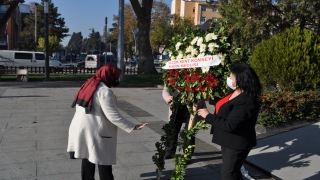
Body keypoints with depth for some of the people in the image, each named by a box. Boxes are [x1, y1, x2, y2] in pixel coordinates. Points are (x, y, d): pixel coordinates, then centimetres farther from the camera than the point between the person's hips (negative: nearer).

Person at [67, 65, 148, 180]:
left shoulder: (88, 85, 9)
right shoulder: (104, 91, -17)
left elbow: (81, 108, 15)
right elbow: (113, 115, -22)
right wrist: (133, 127, -20)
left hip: (81, 130, 8)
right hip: (96, 132, -8)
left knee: (87, 160, 18)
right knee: (104, 164, 2)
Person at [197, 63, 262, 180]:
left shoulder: (246, 101, -30)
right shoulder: (234, 92, 0)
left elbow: (230, 125, -32)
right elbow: (223, 104, 21)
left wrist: (208, 116, -24)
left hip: (237, 143, -9)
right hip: (228, 140, 9)